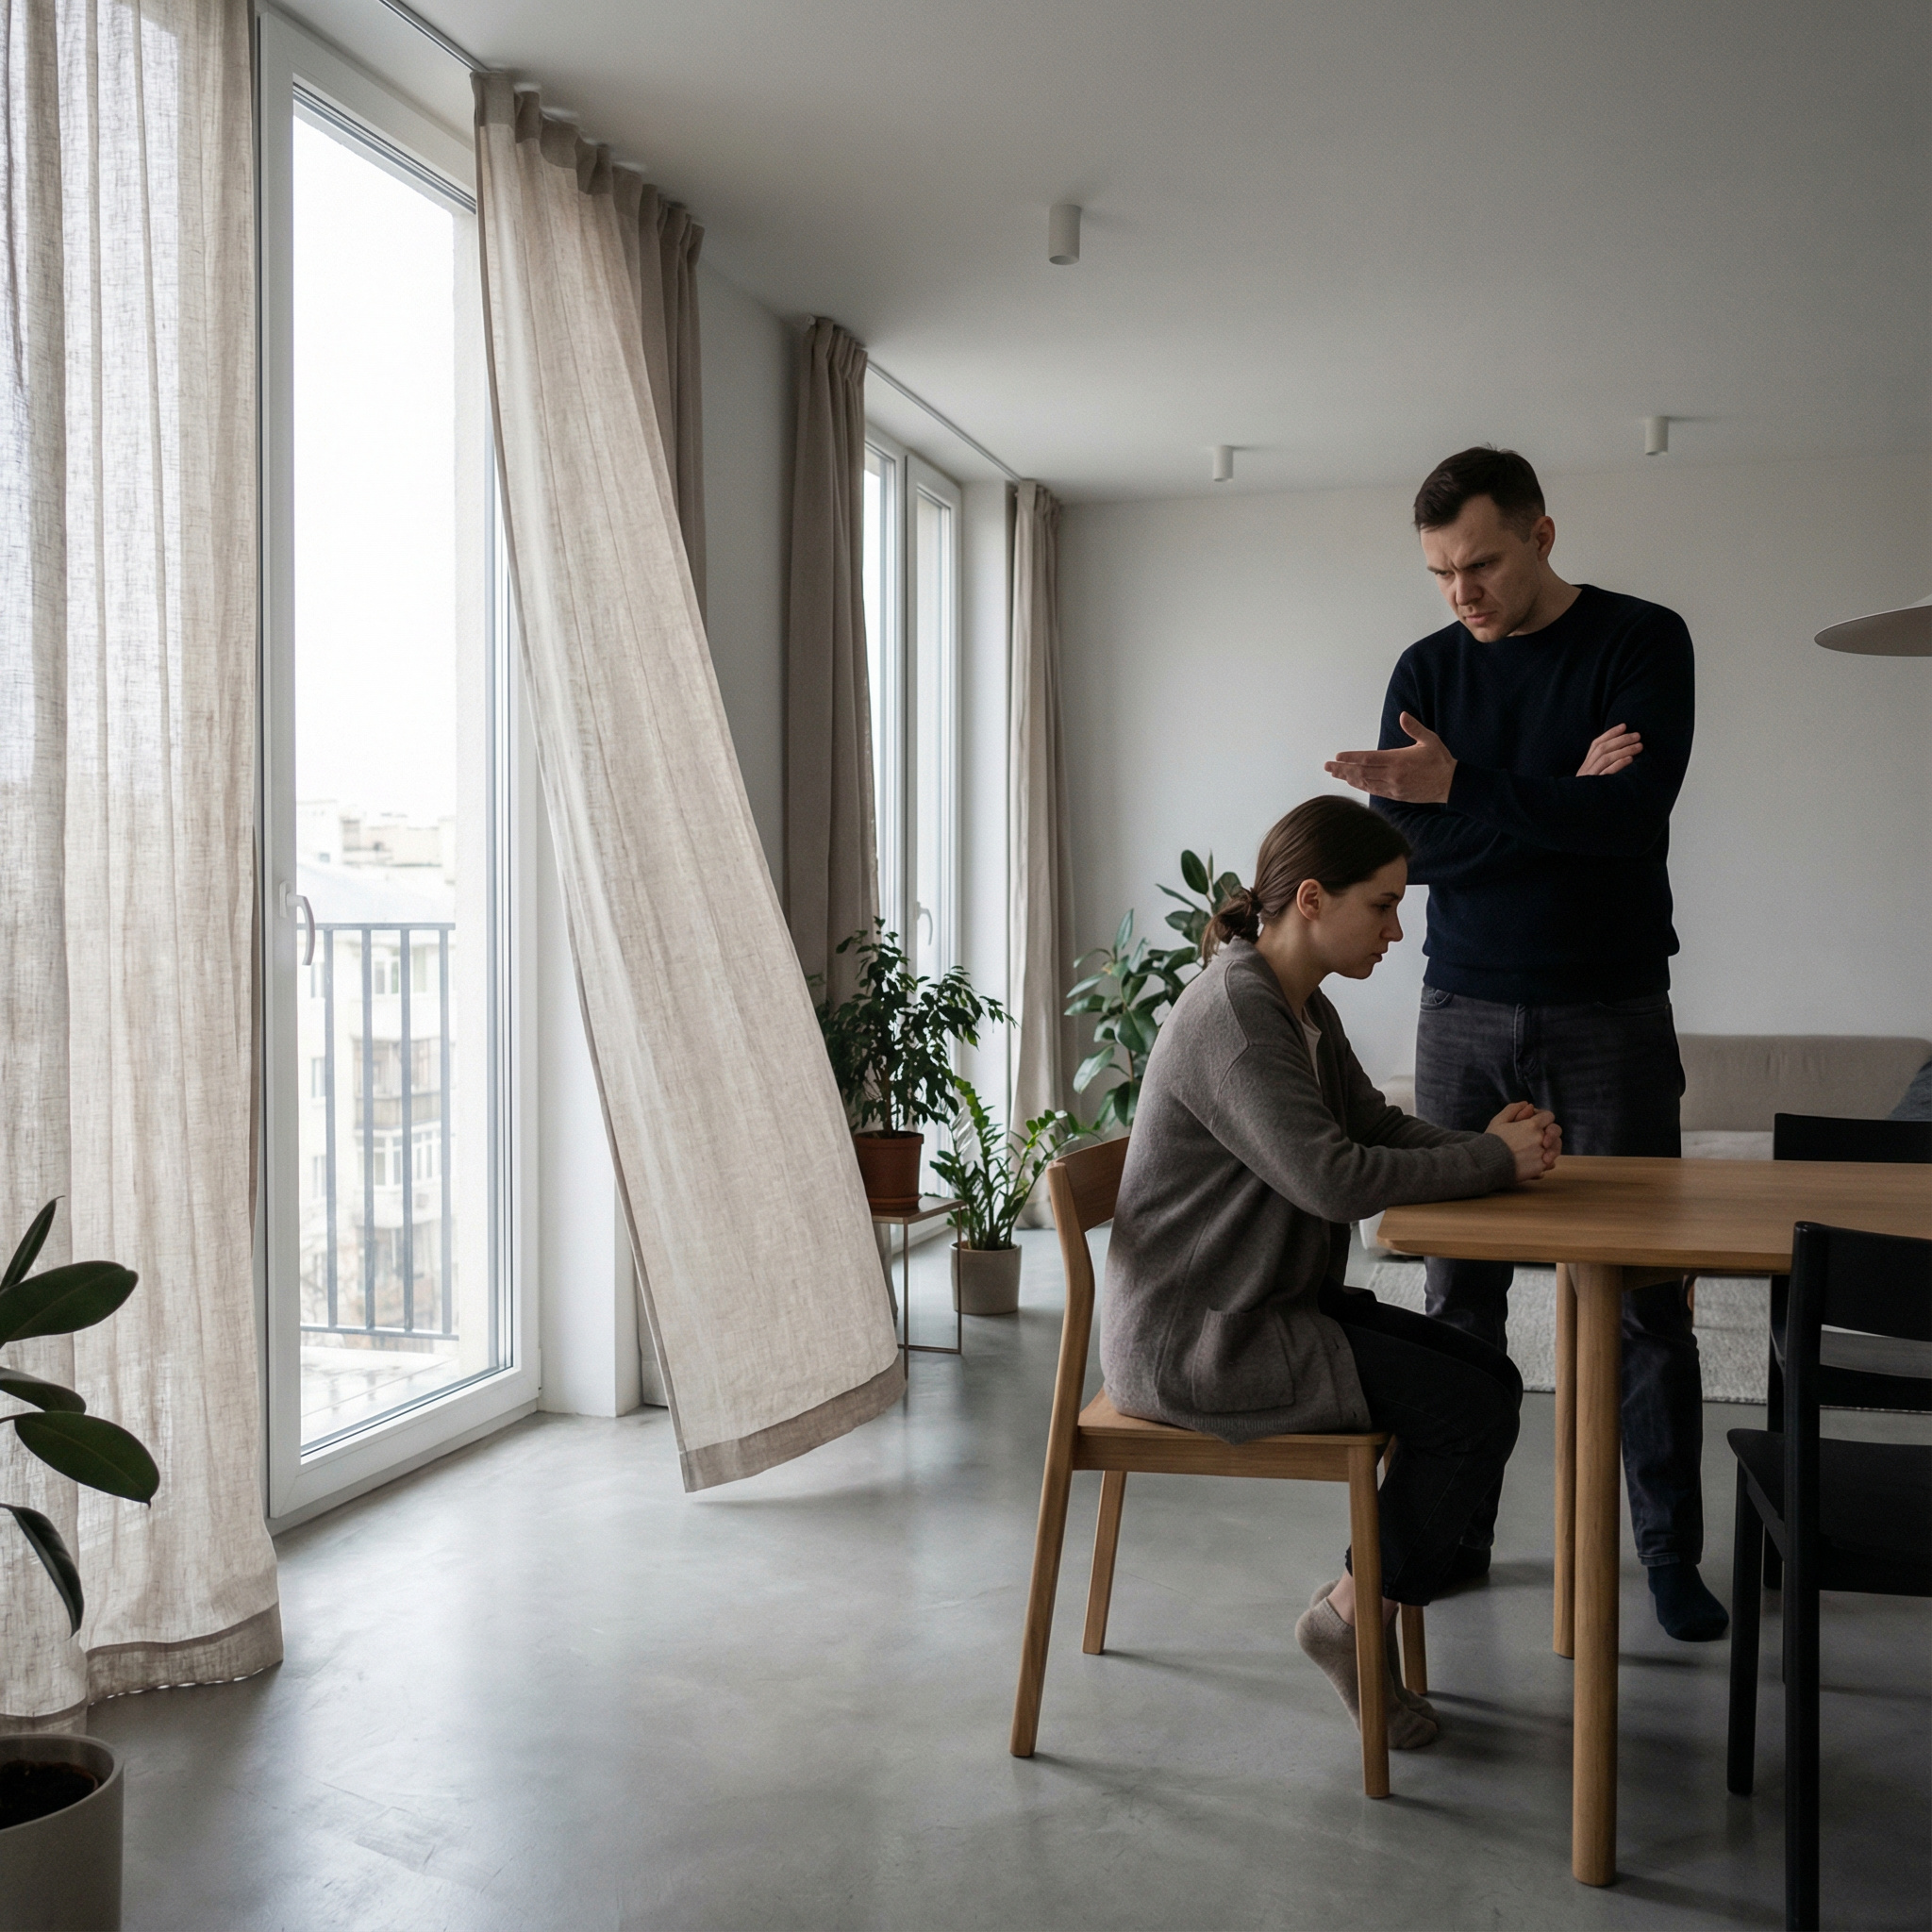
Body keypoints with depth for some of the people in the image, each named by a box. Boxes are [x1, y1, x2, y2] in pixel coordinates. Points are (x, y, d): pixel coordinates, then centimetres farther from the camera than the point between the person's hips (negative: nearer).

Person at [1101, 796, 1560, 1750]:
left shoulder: (1303, 1008, 10)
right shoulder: (1230, 1012, -21)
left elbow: (1377, 1124, 16)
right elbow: (1333, 1178, -27)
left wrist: (1483, 1145, -4)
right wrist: (1496, 1160, -17)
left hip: (1274, 1305, 10)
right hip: (1194, 1344, -10)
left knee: (1489, 1375, 6)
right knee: (1469, 1411, -13)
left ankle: (1366, 1605, 13)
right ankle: (1351, 1616, 6)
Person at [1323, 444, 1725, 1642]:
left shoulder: (1642, 641, -4)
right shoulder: (1428, 669, 6)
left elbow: (1634, 811, -19)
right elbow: (1404, 847, -5)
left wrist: (1461, 789, -26)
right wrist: (1552, 801, -15)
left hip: (1611, 1014, -3)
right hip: (1465, 1014, 3)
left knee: (1645, 1295, 2)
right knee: (1461, 1291, 6)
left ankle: (1671, 1551, 14)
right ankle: (1454, 1530, 18)